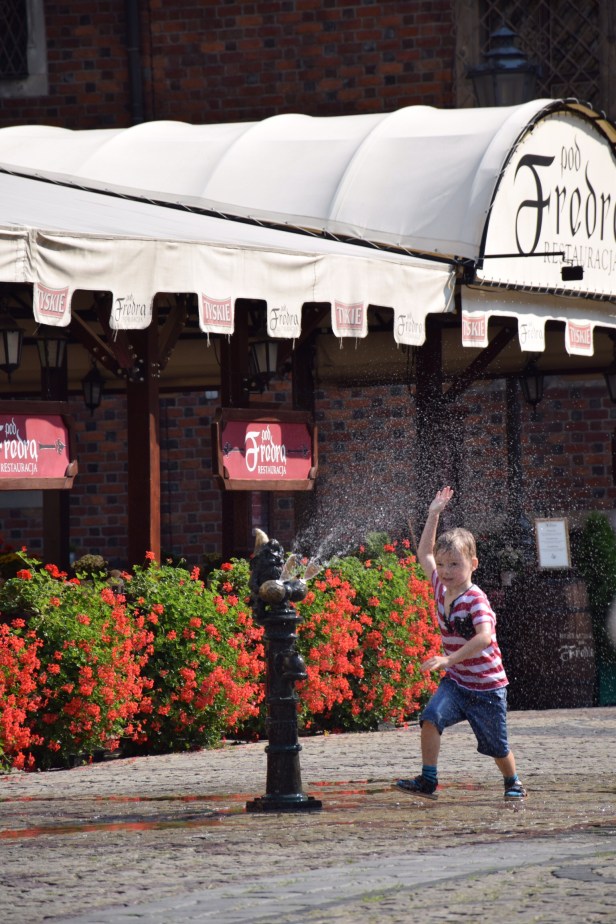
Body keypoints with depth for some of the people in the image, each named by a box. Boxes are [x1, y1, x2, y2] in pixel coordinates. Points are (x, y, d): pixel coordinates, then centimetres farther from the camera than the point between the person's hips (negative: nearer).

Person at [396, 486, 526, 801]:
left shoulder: (475, 599, -22)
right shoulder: (441, 589, -1)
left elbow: (484, 637, -38)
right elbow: (424, 554, 15)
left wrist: (450, 659, -46)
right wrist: (433, 516, 10)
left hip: (487, 686, -5)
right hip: (455, 681, 5)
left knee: (497, 747, 9)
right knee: (431, 718, -22)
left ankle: (513, 783, 36)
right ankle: (428, 781, -20)